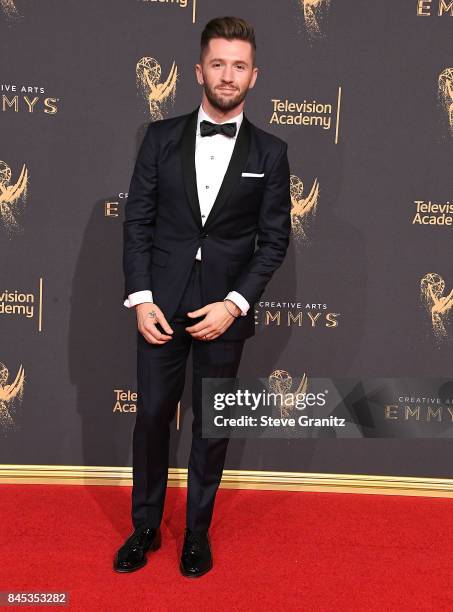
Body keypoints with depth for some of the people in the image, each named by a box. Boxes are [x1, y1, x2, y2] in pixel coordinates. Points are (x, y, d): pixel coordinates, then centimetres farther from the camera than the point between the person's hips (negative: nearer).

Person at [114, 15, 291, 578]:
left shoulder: (270, 152, 2)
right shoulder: (162, 137, 3)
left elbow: (274, 239, 0)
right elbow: (137, 220, 2)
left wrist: (235, 303, -11)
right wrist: (140, 298, -7)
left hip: (225, 310, 0)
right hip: (160, 303, 1)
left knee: (211, 424, 10)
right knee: (152, 417, 8)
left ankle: (198, 531, 30)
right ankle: (145, 527, 29)